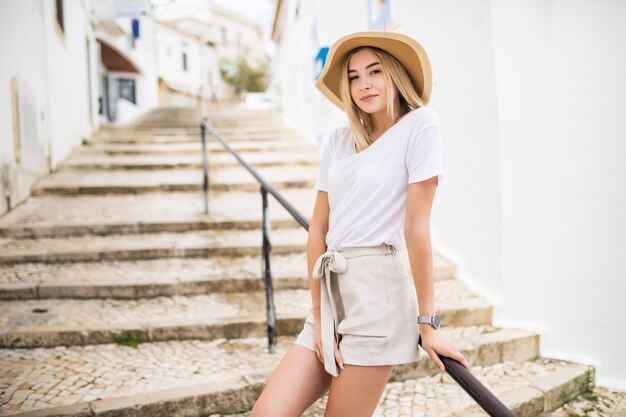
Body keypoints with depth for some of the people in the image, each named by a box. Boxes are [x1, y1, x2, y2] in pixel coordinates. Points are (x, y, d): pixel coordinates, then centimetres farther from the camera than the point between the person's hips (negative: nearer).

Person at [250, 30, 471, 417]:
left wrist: (428, 321, -8)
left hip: (378, 289, -5)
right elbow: (318, 228, 6)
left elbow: (417, 225, -10)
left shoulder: (420, 123, -4)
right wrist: (318, 314, -1)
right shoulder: (339, 140, 12)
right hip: (332, 292, 5)